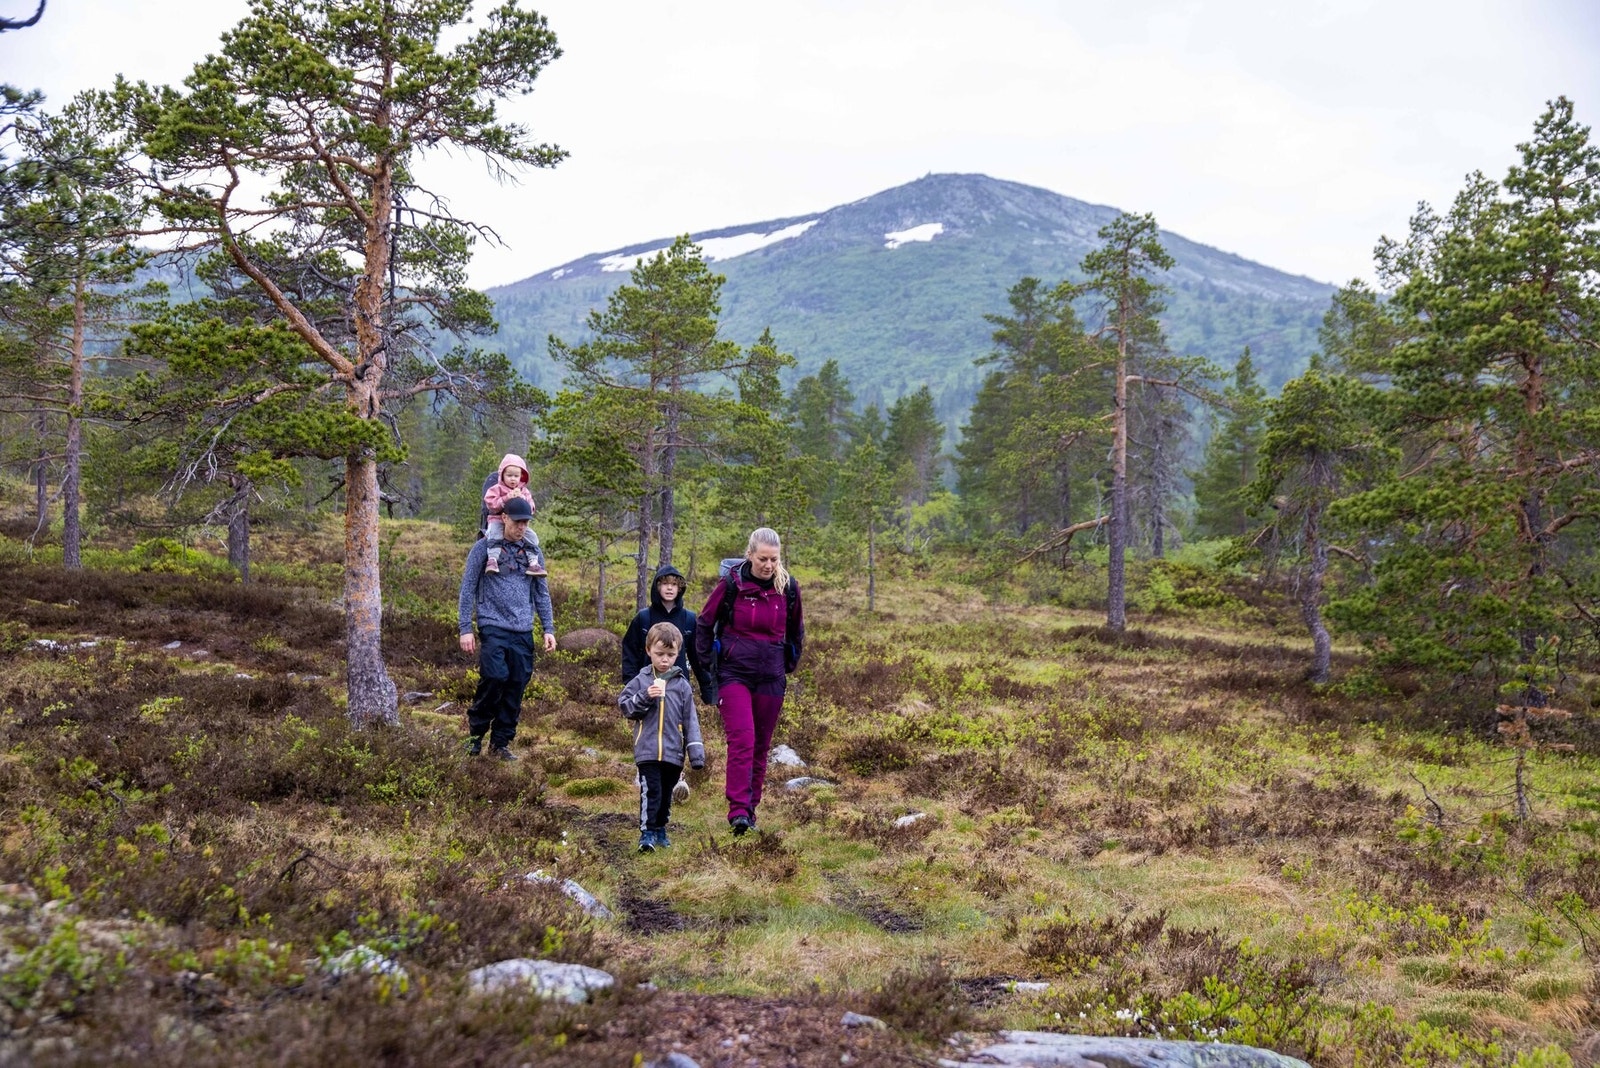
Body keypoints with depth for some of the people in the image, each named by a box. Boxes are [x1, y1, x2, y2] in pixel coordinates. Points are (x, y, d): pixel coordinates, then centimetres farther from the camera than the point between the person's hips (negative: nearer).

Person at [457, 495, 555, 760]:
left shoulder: (534, 551, 12)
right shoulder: (484, 547, 0)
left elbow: (542, 593, 17)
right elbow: (467, 589, 0)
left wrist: (548, 629, 9)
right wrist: (465, 629, -5)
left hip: (523, 632, 4)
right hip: (493, 627, -4)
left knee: (516, 688, 3)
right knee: (494, 678, -17)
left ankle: (501, 743, 14)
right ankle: (476, 733, 3)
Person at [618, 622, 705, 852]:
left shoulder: (682, 685, 5)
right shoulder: (641, 681, 3)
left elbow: (690, 721, 5)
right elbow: (624, 705, 0)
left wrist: (696, 754, 0)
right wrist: (645, 697, -16)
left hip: (673, 753, 2)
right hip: (647, 751, -2)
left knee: (666, 793, 14)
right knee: (650, 791, -10)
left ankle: (660, 828, 30)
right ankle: (646, 832, -5)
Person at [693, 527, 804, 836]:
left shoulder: (788, 587, 1)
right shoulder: (731, 584, -7)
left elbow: (797, 630, 18)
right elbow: (705, 623, 6)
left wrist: (790, 664, 17)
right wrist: (708, 661, 4)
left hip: (771, 678, 3)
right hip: (734, 674, -3)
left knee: (761, 745, 8)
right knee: (742, 739, -17)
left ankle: (751, 808, 18)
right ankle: (738, 810, -19)